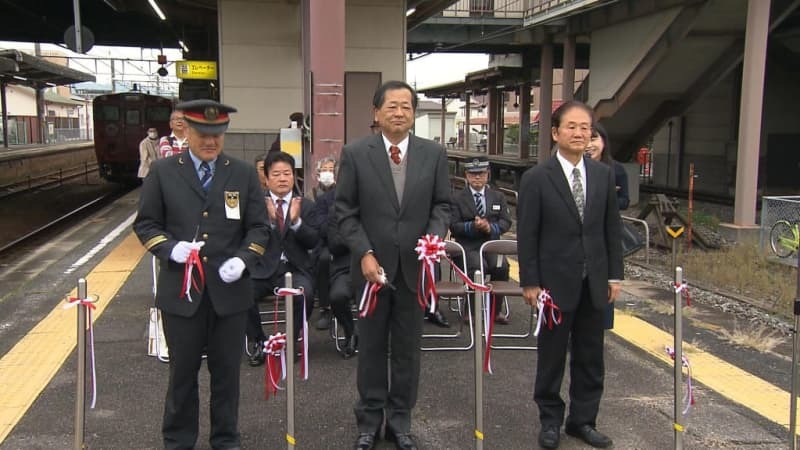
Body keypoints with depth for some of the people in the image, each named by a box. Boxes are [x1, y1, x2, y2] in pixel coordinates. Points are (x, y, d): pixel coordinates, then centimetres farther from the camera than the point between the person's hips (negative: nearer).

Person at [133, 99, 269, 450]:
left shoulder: (243, 174, 5)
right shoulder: (162, 172, 3)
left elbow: (258, 227, 6)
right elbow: (145, 224, 4)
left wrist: (243, 258, -12)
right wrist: (170, 248, -15)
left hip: (229, 290, 1)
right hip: (180, 290, -1)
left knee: (226, 371, 12)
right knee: (182, 371, 10)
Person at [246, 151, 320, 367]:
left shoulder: (306, 205, 9)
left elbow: (312, 242, -1)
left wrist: (296, 221, -17)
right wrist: (269, 220, -20)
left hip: (295, 269, 0)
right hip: (263, 268, 0)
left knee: (304, 294, -31)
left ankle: (292, 340, -2)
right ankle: (260, 342, 2)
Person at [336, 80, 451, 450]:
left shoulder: (434, 154, 1)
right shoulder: (355, 154, -4)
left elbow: (442, 205, 4)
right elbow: (345, 211, -3)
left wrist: (434, 237, -15)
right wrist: (364, 254, -13)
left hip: (414, 266, 1)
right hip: (372, 265, -1)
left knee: (408, 348, 11)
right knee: (371, 347, 11)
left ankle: (400, 420, 26)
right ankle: (369, 420, 26)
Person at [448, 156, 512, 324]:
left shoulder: (498, 196, 16)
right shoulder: (457, 198, 7)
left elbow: (506, 221, 9)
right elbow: (453, 225, 0)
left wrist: (491, 227, -12)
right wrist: (472, 226, -19)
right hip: (468, 245, -2)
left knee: (501, 266, -28)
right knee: (478, 266, -33)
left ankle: (495, 310, -9)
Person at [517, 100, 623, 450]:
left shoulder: (603, 175, 5)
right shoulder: (536, 178, -7)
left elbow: (612, 228, 8)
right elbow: (527, 235, -7)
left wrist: (614, 275, 6)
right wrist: (530, 282, -9)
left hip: (594, 282, 4)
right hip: (556, 281, -4)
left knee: (590, 356, 11)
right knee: (552, 355, 9)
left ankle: (583, 420, 26)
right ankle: (550, 421, 25)